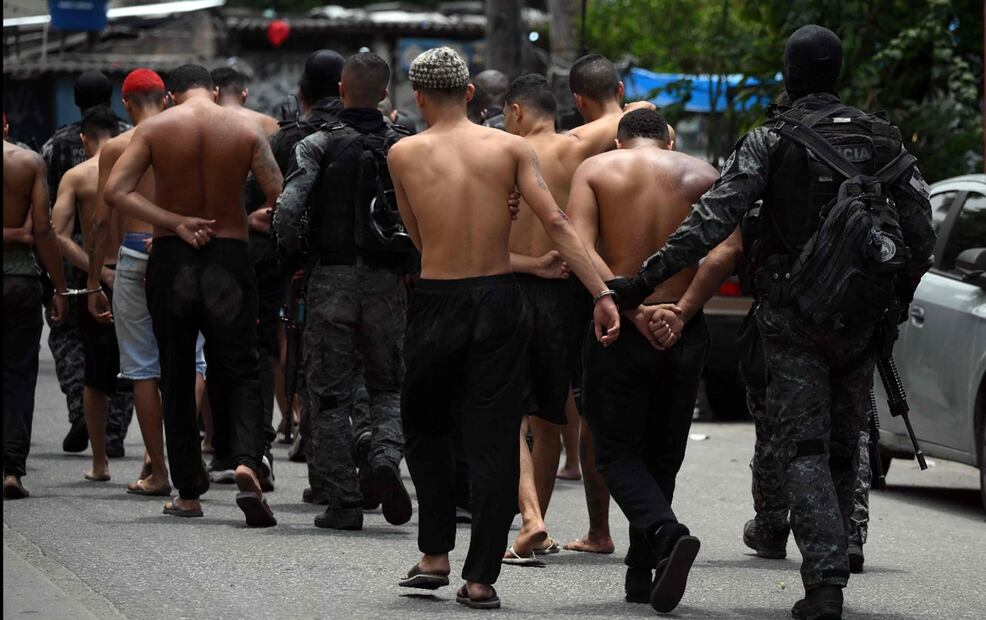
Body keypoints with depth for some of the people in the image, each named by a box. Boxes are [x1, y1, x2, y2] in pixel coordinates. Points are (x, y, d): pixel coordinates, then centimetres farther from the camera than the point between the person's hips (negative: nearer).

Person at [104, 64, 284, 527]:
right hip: (229, 259, 0)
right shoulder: (245, 130, -2)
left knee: (177, 379, 11)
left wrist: (176, 222, -12)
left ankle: (188, 493, 14)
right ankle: (247, 463, -22)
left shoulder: (155, 128, -1)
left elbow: (115, 192, -11)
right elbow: (280, 197, -8)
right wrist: (253, 221, 11)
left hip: (171, 259, 0)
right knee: (239, 372, 5)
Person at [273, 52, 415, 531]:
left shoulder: (319, 146, -5)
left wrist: (295, 256, 1)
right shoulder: (406, 148, 2)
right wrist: (414, 266, 8)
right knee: (388, 385, 15)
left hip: (331, 278, -2)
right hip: (387, 282, 2)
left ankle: (343, 501, 4)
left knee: (331, 392, 6)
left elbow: (287, 211, -16)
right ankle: (385, 453, -14)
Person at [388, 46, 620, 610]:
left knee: (426, 429, 20)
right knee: (494, 441, 4)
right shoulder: (512, 148, -1)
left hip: (436, 305, 0)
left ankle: (435, 556, 17)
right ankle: (481, 578, 2)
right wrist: (602, 294, -12)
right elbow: (557, 223, -10)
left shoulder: (403, 155, 0)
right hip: (500, 302, 0)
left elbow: (417, 237, 9)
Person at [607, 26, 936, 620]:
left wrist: (647, 278, -10)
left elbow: (713, 220, -13)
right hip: (861, 318, 3)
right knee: (843, 449, 15)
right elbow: (922, 230, 5)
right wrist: (900, 295, 19)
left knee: (805, 450, -4)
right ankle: (833, 572, 22)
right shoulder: (882, 138, 6)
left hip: (795, 318, -3)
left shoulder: (770, 141, -6)